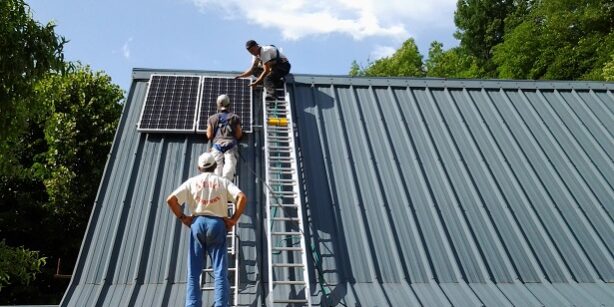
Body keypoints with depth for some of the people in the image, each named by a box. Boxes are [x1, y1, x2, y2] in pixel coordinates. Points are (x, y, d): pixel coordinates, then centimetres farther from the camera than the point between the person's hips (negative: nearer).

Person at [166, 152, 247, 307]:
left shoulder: (192, 182, 11)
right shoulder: (223, 181, 10)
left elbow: (171, 199, -1)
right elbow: (242, 198, -7)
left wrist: (182, 217, 8)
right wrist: (234, 219, -1)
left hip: (197, 223, 1)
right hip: (217, 224, -1)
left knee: (194, 272, 5)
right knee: (220, 272, 0)